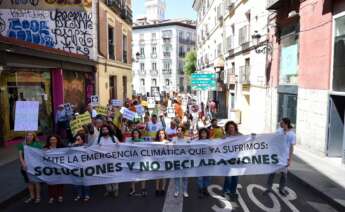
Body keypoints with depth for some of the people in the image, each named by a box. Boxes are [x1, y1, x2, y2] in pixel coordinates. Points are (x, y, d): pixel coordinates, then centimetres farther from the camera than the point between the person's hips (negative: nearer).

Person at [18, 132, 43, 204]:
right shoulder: (22, 145, 1)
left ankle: (38, 196, 20)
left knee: (36, 181, 6)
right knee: (29, 182, 14)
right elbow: (20, 155, -4)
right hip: (25, 167, 3)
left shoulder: (38, 145, -7)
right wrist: (23, 164, -19)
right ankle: (32, 196, 29)